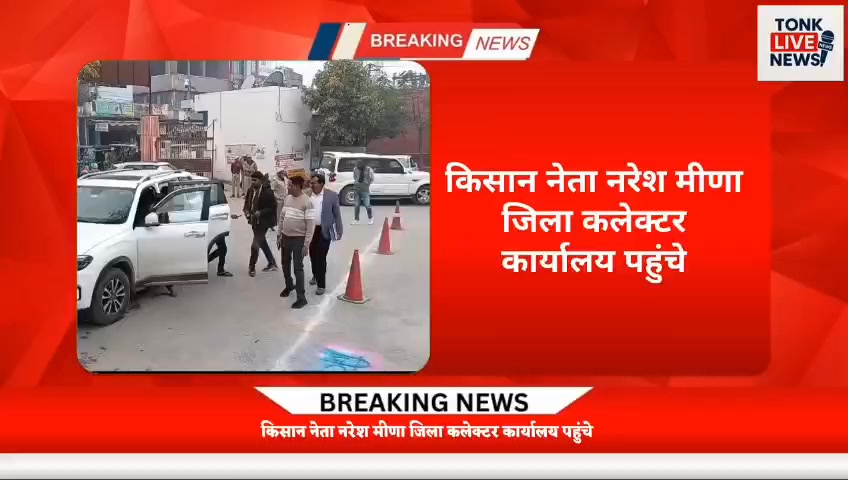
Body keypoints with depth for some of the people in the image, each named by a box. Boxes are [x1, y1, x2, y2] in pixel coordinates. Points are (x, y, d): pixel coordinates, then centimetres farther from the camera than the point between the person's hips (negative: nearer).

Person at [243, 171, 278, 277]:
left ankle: (252, 267, 6)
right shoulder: (251, 190, 1)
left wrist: (260, 213, -27)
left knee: (255, 245, -8)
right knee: (262, 242, 19)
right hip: (254, 220, 8)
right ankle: (272, 263, 33)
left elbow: (273, 208, -18)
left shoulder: (267, 192, -19)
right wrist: (246, 211, -5)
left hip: (263, 222, -8)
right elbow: (247, 202, 15)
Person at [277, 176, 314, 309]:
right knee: (285, 265, 19)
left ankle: (301, 297, 0)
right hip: (286, 237, 7)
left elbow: (311, 224, -17)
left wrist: (306, 244, -19)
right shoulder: (288, 198, 4)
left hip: (298, 239, -6)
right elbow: (282, 217, 13)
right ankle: (289, 286, 42)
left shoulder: (307, 202, -17)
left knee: (298, 268, -6)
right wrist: (279, 235, 12)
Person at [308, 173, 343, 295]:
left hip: (324, 231, -3)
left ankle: (321, 284, 5)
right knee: (313, 256, 16)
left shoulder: (331, 196, -6)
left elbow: (337, 214, -2)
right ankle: (316, 275, 40)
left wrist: (339, 232, -2)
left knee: (321, 257, -4)